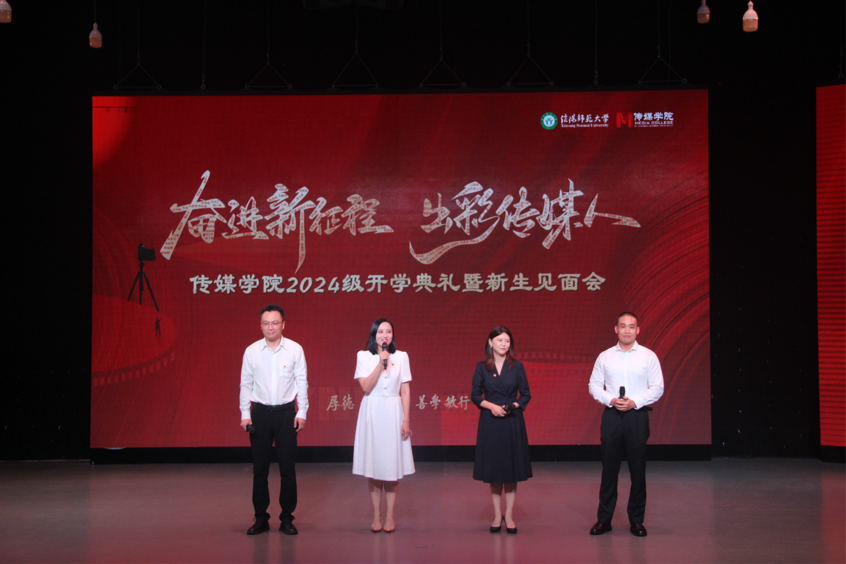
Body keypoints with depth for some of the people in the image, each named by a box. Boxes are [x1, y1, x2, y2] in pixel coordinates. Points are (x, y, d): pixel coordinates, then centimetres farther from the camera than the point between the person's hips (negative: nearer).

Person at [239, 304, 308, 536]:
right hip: (260, 412, 1)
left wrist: (301, 412, -2)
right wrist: (245, 414, 1)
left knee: (287, 467, 2)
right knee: (260, 468, 5)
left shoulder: (295, 349, 0)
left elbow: (302, 382, 3)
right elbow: (246, 384, 6)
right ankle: (261, 518, 14)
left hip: (286, 412, -1)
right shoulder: (251, 351, 2)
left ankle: (287, 518, 11)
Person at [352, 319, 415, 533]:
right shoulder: (364, 356, 3)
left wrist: (406, 420, -2)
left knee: (393, 466, 1)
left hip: (393, 414, 0)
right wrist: (381, 363, -14)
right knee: (373, 466, 2)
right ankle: (376, 515, 10)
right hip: (372, 414, 0)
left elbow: (405, 391, 4)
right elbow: (366, 387, -8)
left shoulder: (401, 357, 5)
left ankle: (391, 515, 8)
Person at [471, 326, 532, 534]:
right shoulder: (482, 367, 2)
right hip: (490, 422, 0)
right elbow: (475, 395, 2)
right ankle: (497, 515, 14)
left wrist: (514, 405, -13)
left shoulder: (517, 366, 2)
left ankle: (509, 515, 9)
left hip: (512, 422, 0)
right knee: (493, 469, 5)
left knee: (512, 469, 2)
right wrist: (491, 406, -13)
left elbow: (526, 394, 4)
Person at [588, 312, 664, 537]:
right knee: (609, 469, 3)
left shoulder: (648, 356, 3)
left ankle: (636, 520, 12)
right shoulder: (604, 357, 8)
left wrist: (635, 402, -12)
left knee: (638, 470, 2)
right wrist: (611, 400, -9)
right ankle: (604, 519, 11)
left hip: (637, 415, -1)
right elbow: (594, 385, 8)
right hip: (611, 415, 1)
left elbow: (657, 388, 1)